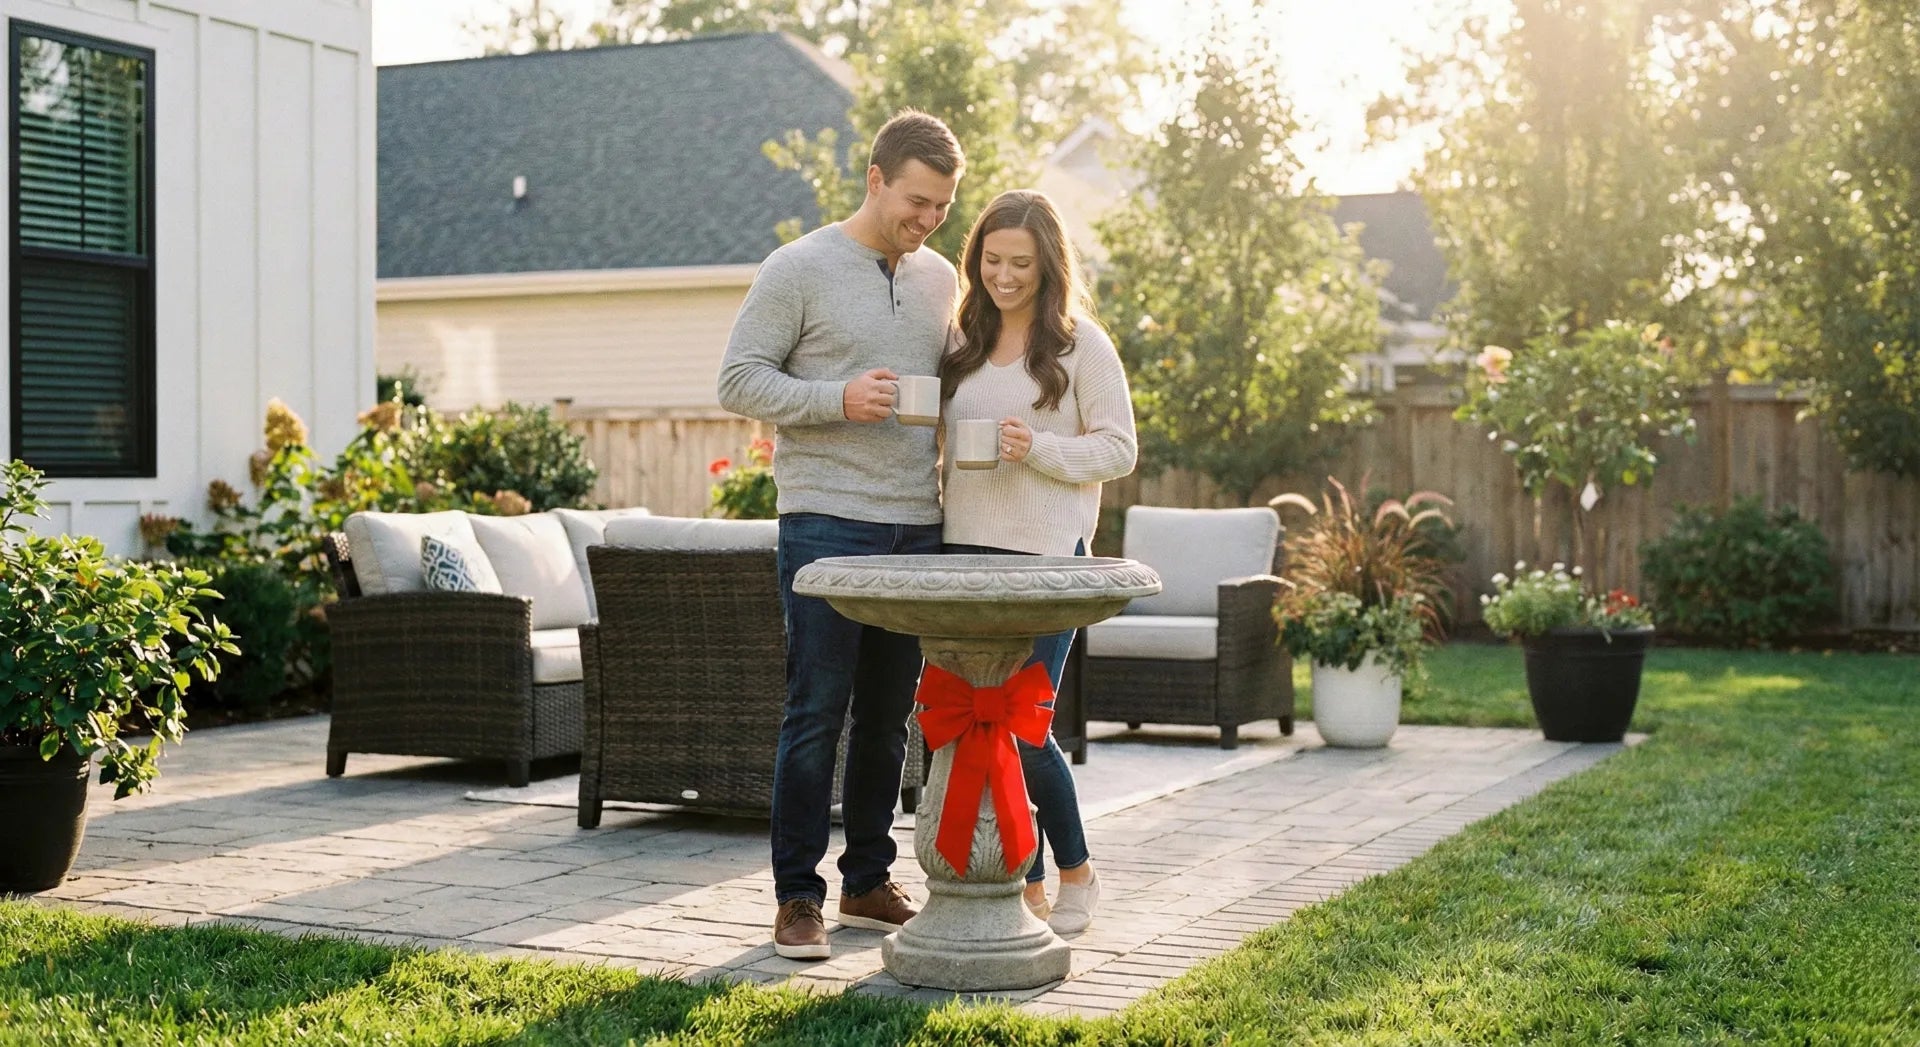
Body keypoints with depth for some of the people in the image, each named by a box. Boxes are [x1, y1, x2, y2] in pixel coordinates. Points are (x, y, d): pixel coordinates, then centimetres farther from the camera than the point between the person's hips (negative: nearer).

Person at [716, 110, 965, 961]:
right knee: (817, 714, -5)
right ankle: (796, 896, 3)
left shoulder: (940, 280, 14)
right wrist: (839, 398, -19)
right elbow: (739, 380, -7)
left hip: (916, 528, 6)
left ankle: (869, 882, 22)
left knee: (888, 717, 11)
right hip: (827, 522, -6)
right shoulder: (798, 269, -4)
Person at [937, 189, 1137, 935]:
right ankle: (1029, 888, 18)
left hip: (1045, 555, -5)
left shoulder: (1082, 344, -1)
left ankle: (1077, 874, 16)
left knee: (1024, 726, -6)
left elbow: (1119, 449, -4)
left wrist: (1038, 448, -17)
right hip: (965, 551, 5)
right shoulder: (964, 342, 13)